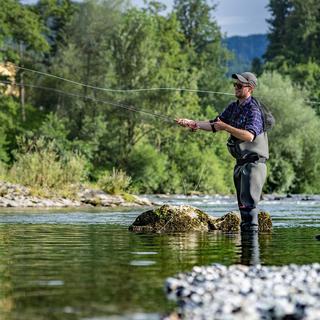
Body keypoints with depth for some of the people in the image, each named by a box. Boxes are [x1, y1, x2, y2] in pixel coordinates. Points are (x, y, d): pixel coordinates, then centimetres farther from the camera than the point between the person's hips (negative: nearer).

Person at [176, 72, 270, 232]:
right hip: (240, 163, 9)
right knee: (242, 204, 12)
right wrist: (193, 123, 2)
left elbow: (249, 135, -29)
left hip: (254, 162, -9)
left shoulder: (254, 110, -15)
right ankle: (245, 230, 18)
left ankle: (252, 229, -16)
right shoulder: (233, 107, 12)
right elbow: (214, 124, 15)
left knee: (248, 202, -15)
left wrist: (225, 127, -24)